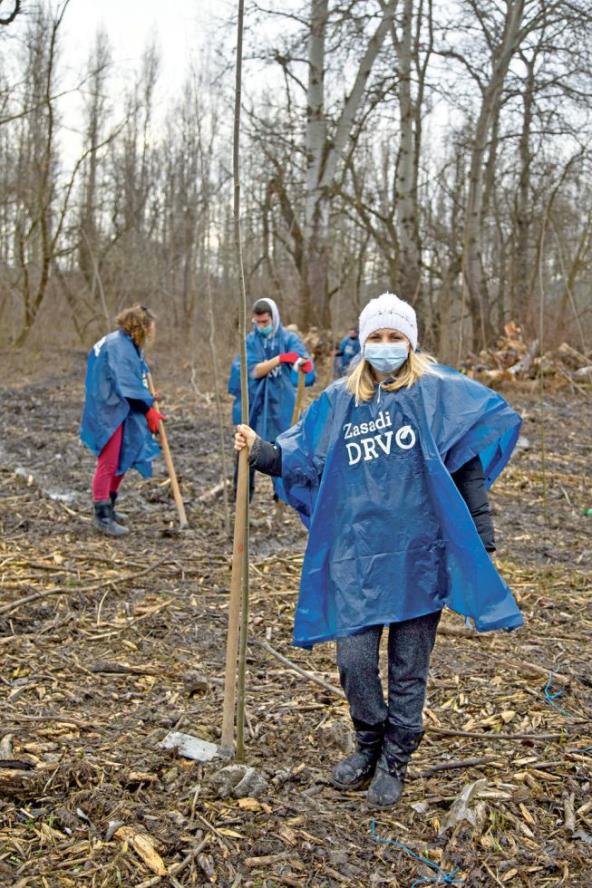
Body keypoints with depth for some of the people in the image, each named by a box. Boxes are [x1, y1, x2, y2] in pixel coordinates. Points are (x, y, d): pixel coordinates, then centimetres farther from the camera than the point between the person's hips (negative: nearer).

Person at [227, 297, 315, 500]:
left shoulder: (289, 338, -2)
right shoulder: (250, 341, 1)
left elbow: (302, 358, -21)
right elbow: (253, 371, -11)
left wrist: (303, 363, -46)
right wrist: (280, 358, -25)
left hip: (280, 403, -1)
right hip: (253, 403, 2)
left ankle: (281, 491, 13)